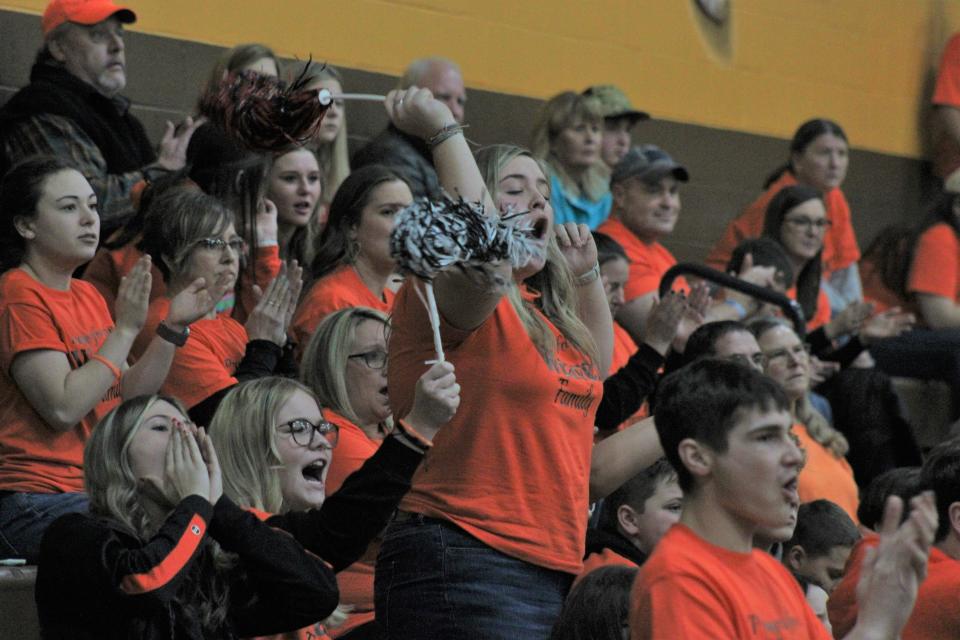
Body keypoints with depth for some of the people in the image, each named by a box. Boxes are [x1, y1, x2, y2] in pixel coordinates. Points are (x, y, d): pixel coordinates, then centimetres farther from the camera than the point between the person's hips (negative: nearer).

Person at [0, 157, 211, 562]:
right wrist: (126, 329, -16)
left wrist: (172, 327, 4)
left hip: (97, 491, 9)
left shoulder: (86, 296, 17)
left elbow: (126, 397, 15)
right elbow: (62, 408, -20)